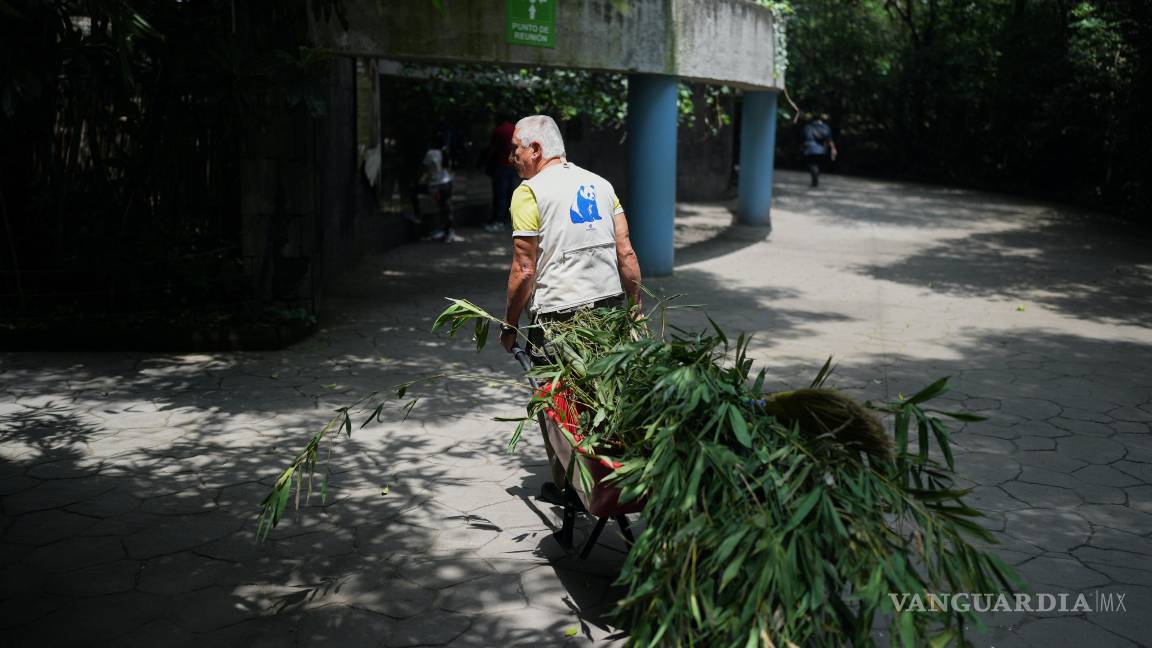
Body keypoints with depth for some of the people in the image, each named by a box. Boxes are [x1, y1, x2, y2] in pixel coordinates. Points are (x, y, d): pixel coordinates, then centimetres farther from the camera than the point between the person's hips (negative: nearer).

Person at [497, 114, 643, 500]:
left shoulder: (530, 191, -6)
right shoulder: (600, 184, 12)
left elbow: (524, 270, -10)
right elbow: (626, 254, 8)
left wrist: (510, 325, -1)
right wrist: (637, 309, 15)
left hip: (557, 315, -5)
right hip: (609, 308, 6)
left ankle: (565, 486, 17)